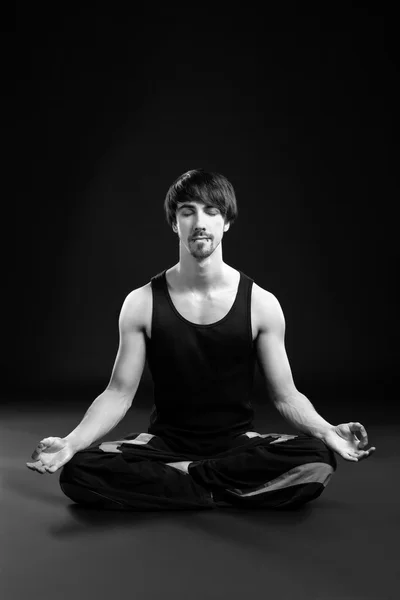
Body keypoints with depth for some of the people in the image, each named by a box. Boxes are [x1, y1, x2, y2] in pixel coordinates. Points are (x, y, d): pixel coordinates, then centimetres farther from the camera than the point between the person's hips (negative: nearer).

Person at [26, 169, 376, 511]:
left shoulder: (261, 303, -4)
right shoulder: (142, 303, -4)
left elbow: (286, 396, 0)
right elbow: (119, 394, -1)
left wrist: (329, 433, -19)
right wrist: (71, 443, -17)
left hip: (238, 443, 1)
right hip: (164, 443, 0)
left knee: (317, 462, -29)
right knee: (78, 471, -26)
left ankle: (177, 477, -15)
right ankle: (224, 490, -18)